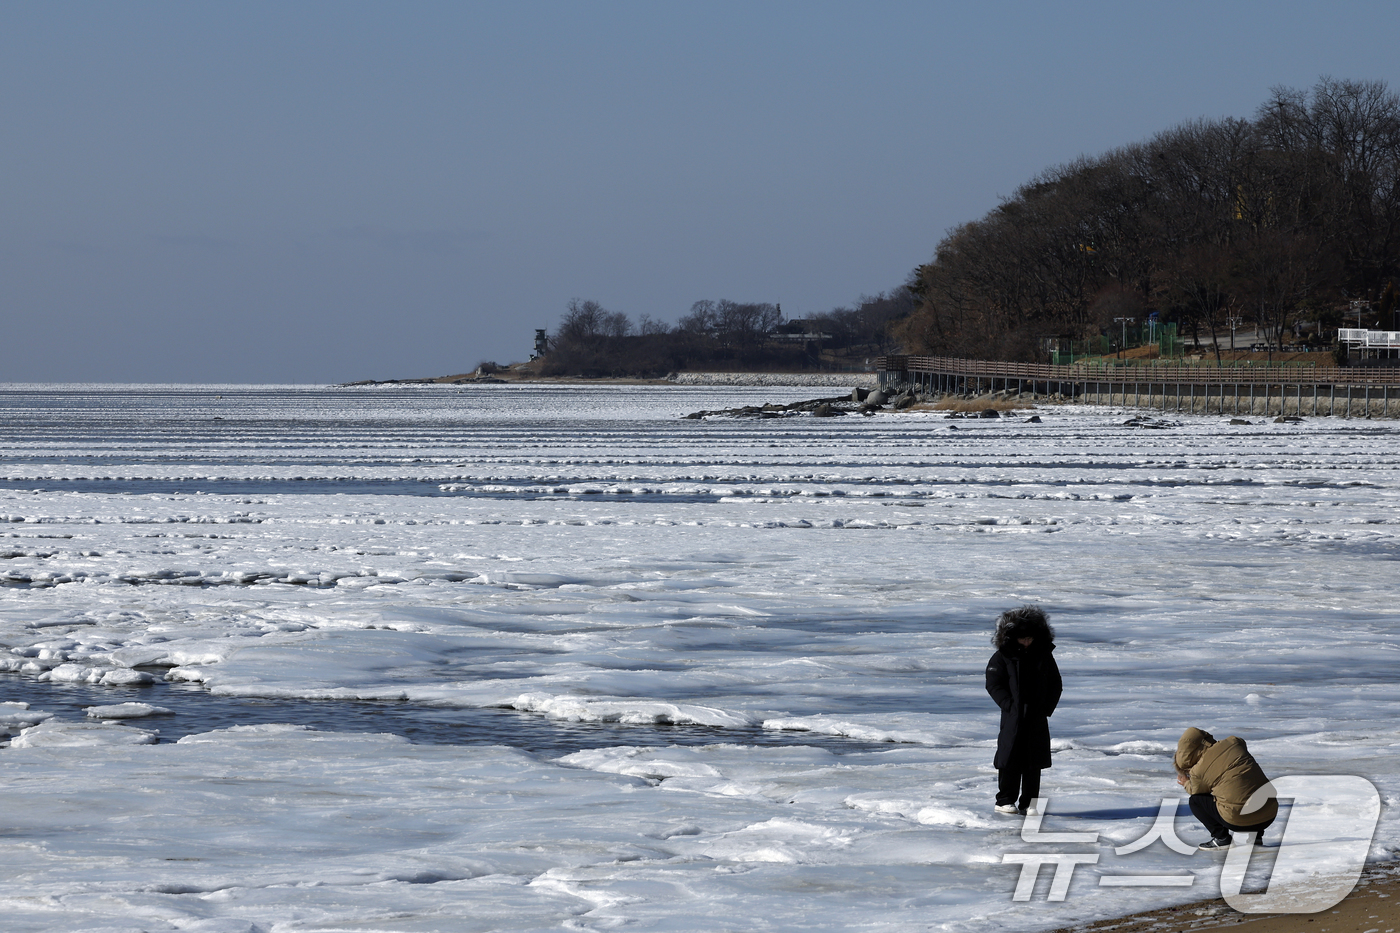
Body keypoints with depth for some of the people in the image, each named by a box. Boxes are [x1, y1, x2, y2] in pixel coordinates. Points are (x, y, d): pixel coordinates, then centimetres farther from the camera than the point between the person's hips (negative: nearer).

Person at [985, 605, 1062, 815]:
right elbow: (994, 685, -3)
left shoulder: (1044, 655, 6)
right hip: (1013, 718, -3)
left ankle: (1029, 803, 10)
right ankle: (1005, 801, 5)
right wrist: (1010, 705, -13)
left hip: (1037, 719, 3)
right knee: (1010, 760, -4)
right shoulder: (1003, 657, -2)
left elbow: (1056, 685, 12)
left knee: (1034, 762, 4)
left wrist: (1046, 708, -1)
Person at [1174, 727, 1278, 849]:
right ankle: (1256, 835, 20)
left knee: (1195, 801, 13)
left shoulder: (1197, 771, -4)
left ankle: (1221, 838, 6)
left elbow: (1197, 792, 15)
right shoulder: (1233, 742, 7)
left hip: (1240, 821, -5)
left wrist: (1186, 784, 38)